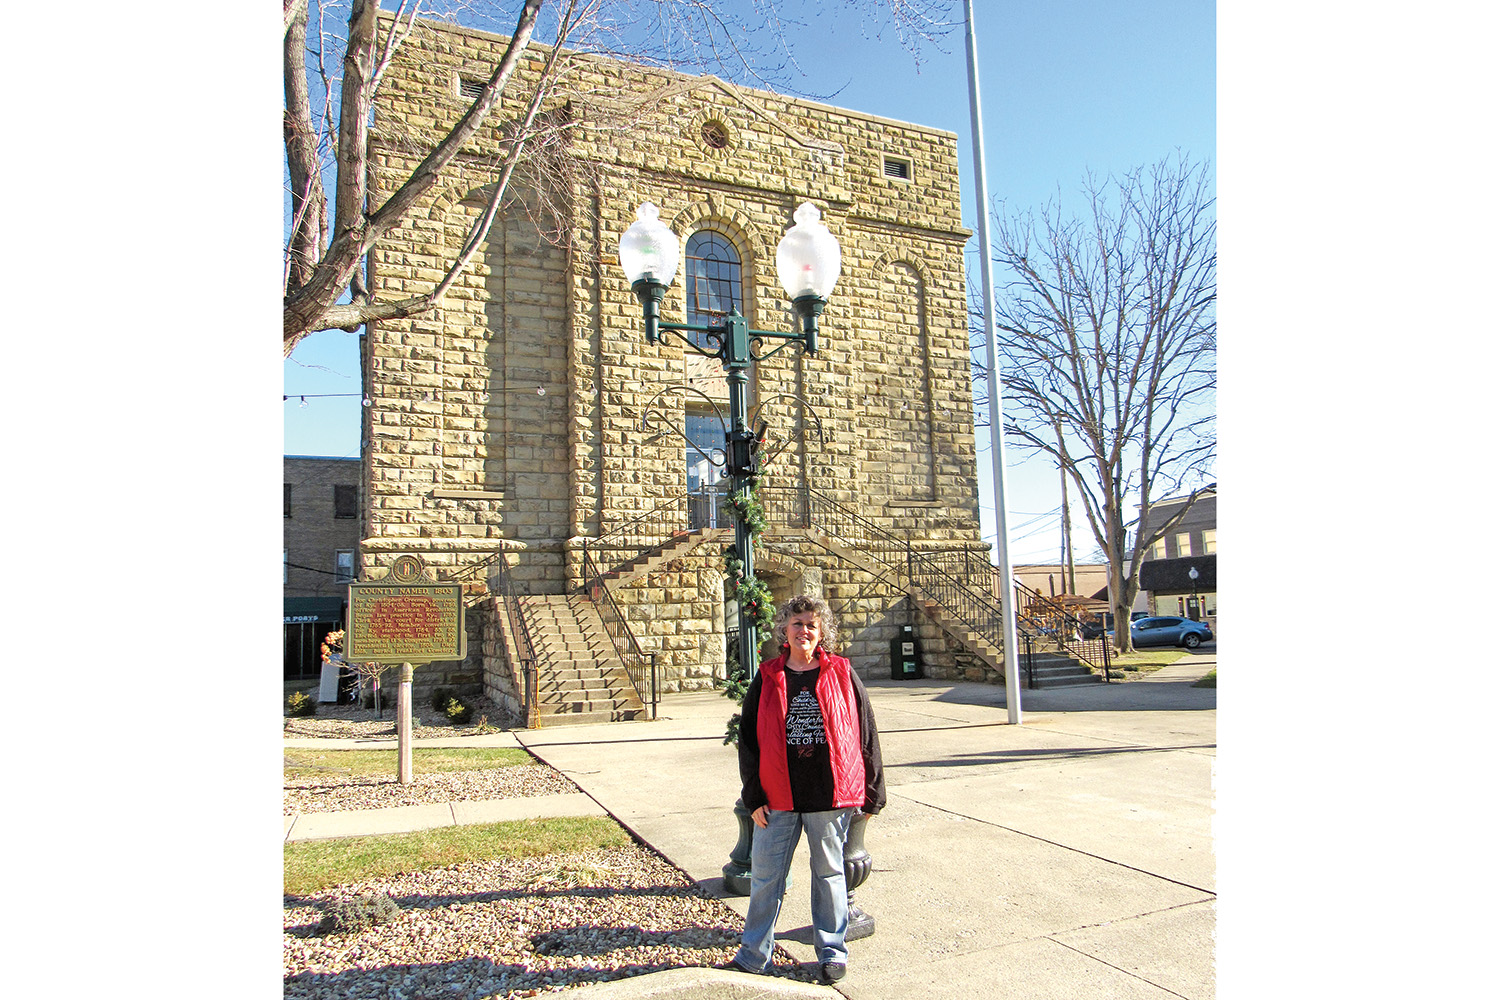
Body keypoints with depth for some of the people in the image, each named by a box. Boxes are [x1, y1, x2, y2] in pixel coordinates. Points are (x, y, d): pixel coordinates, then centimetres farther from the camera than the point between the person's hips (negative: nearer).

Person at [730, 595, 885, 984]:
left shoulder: (842, 674, 0)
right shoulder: (766, 679, 3)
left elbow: (866, 734, 3)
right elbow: (748, 739, 5)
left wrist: (872, 792, 4)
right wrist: (754, 796, 0)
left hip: (830, 795, -1)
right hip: (777, 798, 1)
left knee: (829, 872, 13)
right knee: (765, 875, 7)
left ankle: (832, 952, 30)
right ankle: (754, 955, 24)